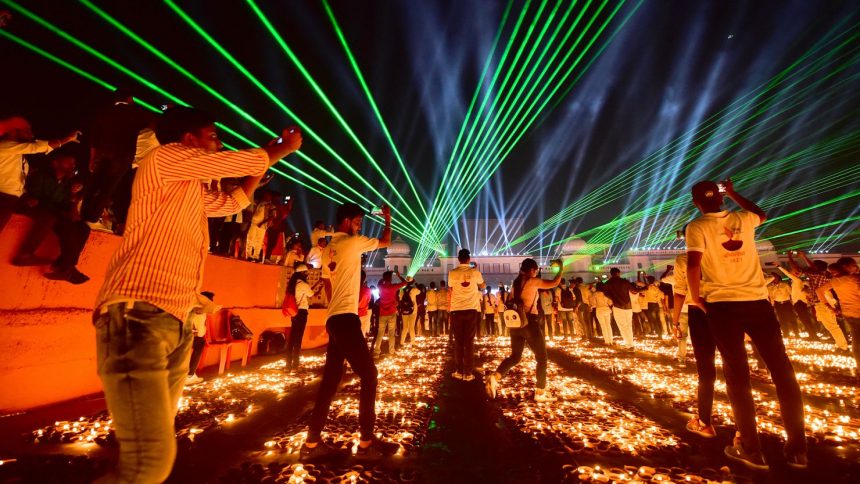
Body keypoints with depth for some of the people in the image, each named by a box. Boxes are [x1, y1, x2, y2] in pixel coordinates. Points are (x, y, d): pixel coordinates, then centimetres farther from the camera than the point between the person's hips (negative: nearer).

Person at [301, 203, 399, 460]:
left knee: (331, 379, 12)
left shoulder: (331, 247, 17)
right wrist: (387, 219, 22)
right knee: (368, 374, -3)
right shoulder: (353, 241, -6)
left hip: (334, 318, 9)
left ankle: (312, 443, 19)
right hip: (345, 317, -9)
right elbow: (385, 242, 6)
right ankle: (367, 441, 5)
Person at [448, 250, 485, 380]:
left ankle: (458, 371, 14)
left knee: (458, 342, 9)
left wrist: (449, 308, 17)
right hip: (472, 310, 0)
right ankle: (468, 373, 7)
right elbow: (483, 286, 19)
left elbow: (450, 293, 7)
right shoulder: (475, 272, 0)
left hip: (456, 310, 0)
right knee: (469, 342, 5)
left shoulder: (452, 273, 0)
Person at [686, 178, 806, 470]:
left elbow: (693, 265, -15)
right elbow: (762, 214, 34)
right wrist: (733, 193, 37)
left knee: (737, 375, 4)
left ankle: (751, 451, 10)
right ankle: (797, 450, 18)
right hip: (758, 301, 4)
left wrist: (696, 297, -3)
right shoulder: (743, 219, 8)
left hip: (722, 305, -3)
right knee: (782, 371, 11)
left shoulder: (697, 227, -5)